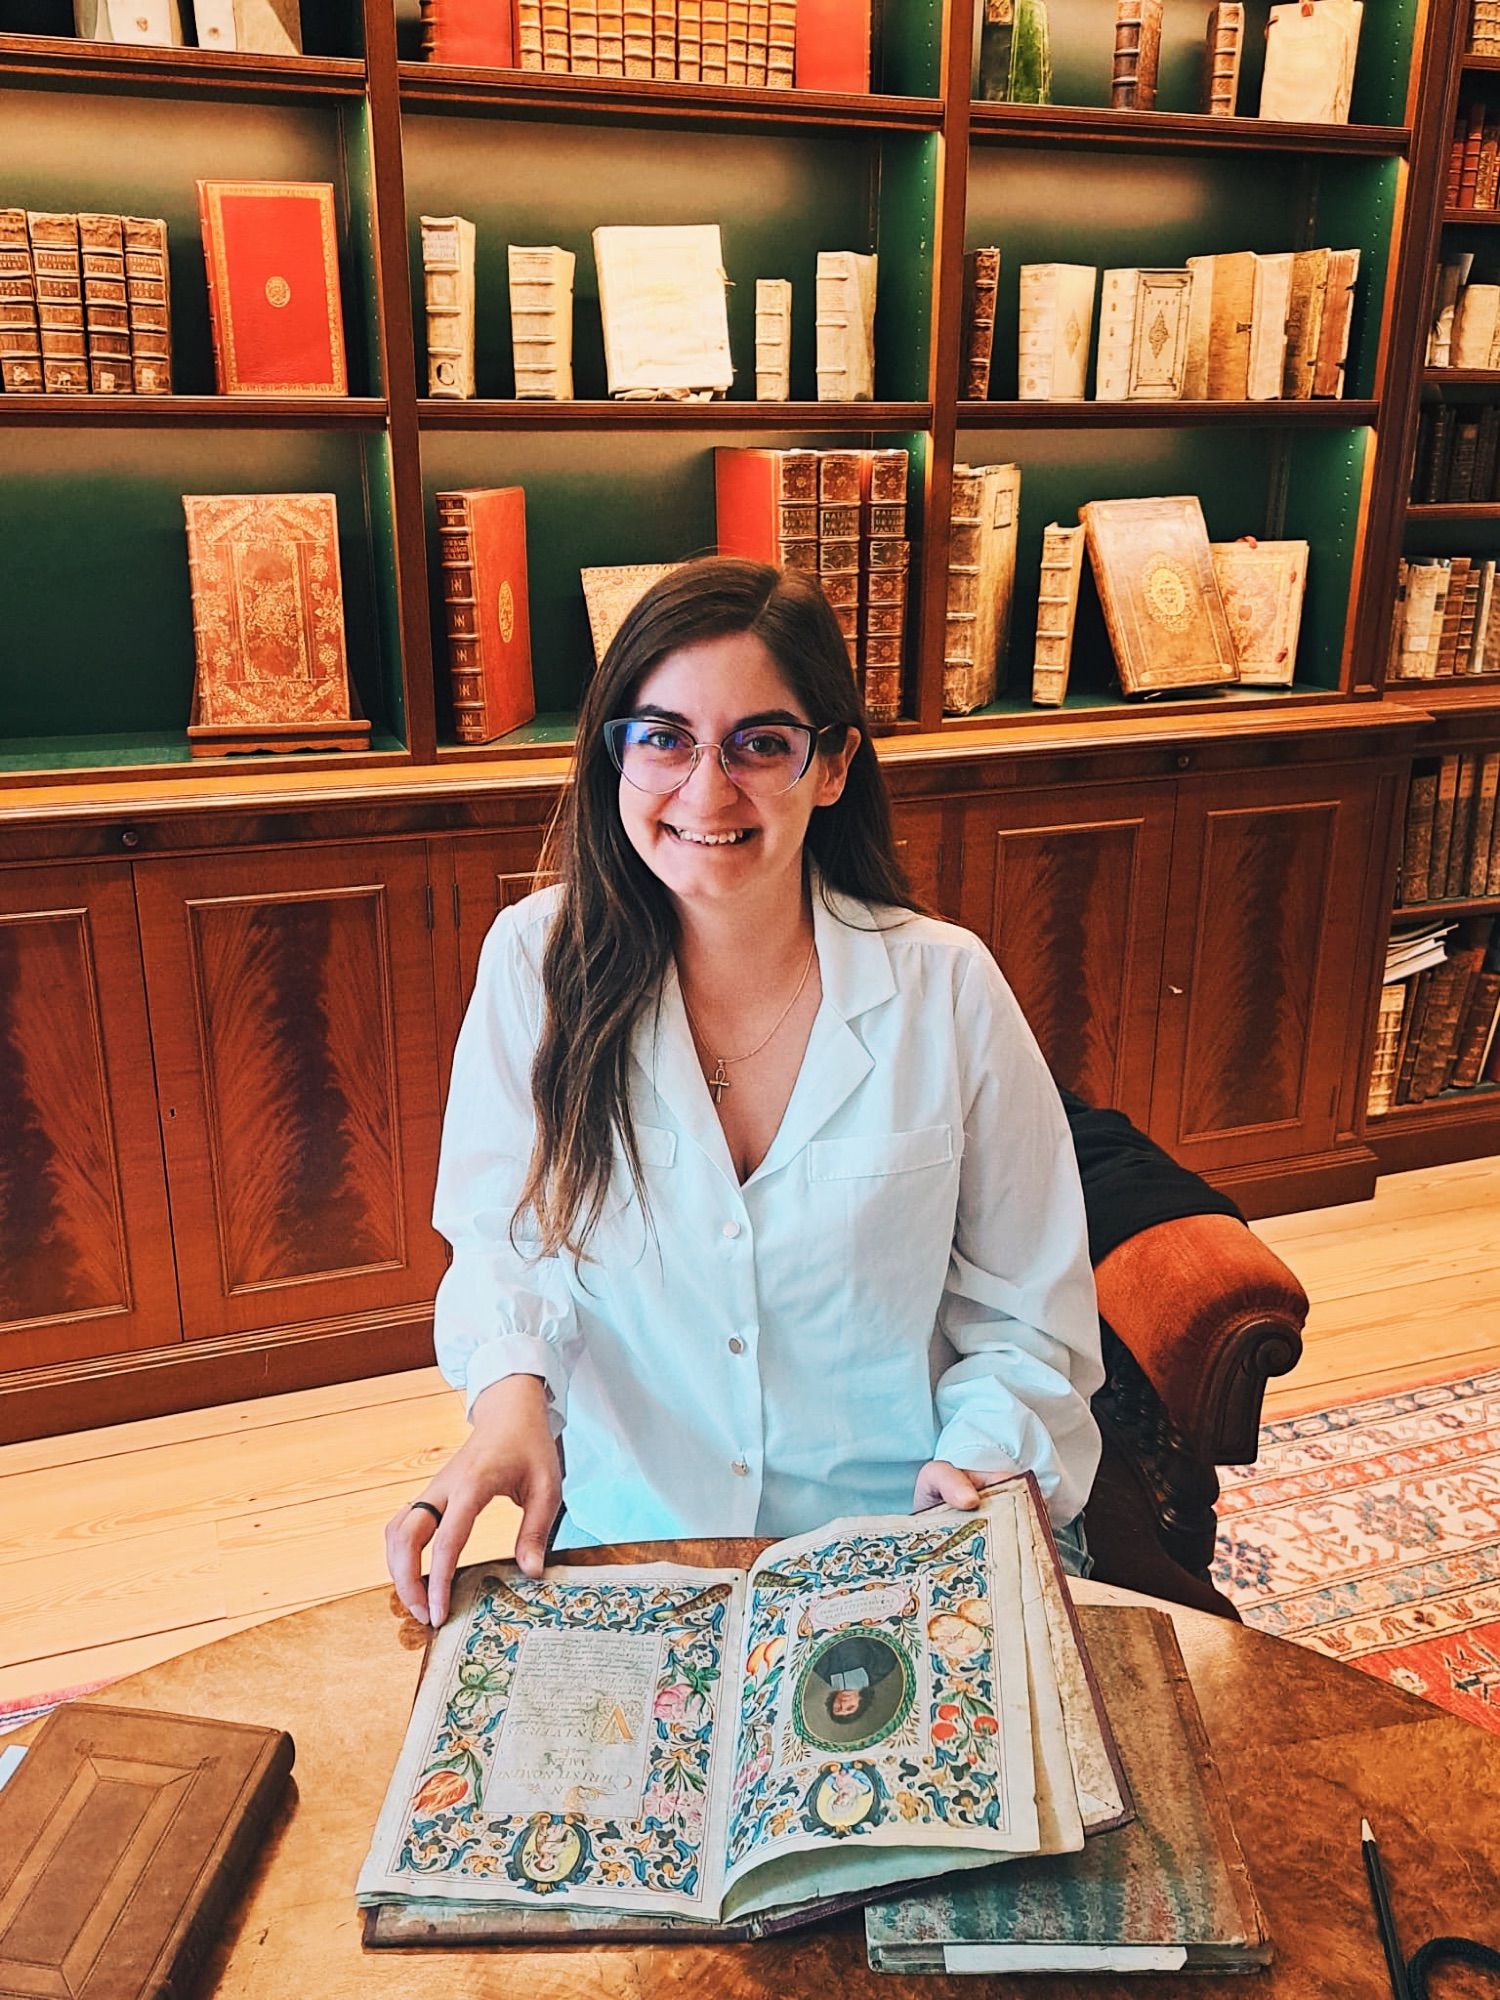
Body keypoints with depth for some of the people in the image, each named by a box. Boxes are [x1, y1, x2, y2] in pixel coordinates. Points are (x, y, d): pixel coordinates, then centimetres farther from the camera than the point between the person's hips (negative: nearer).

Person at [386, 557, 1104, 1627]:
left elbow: (1029, 1318, -1)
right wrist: (510, 1386, -17)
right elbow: (500, 1237, 2)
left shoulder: (946, 989, -8)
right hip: (626, 1545, 1)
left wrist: (982, 1465, -17)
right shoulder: (538, 959, -5)